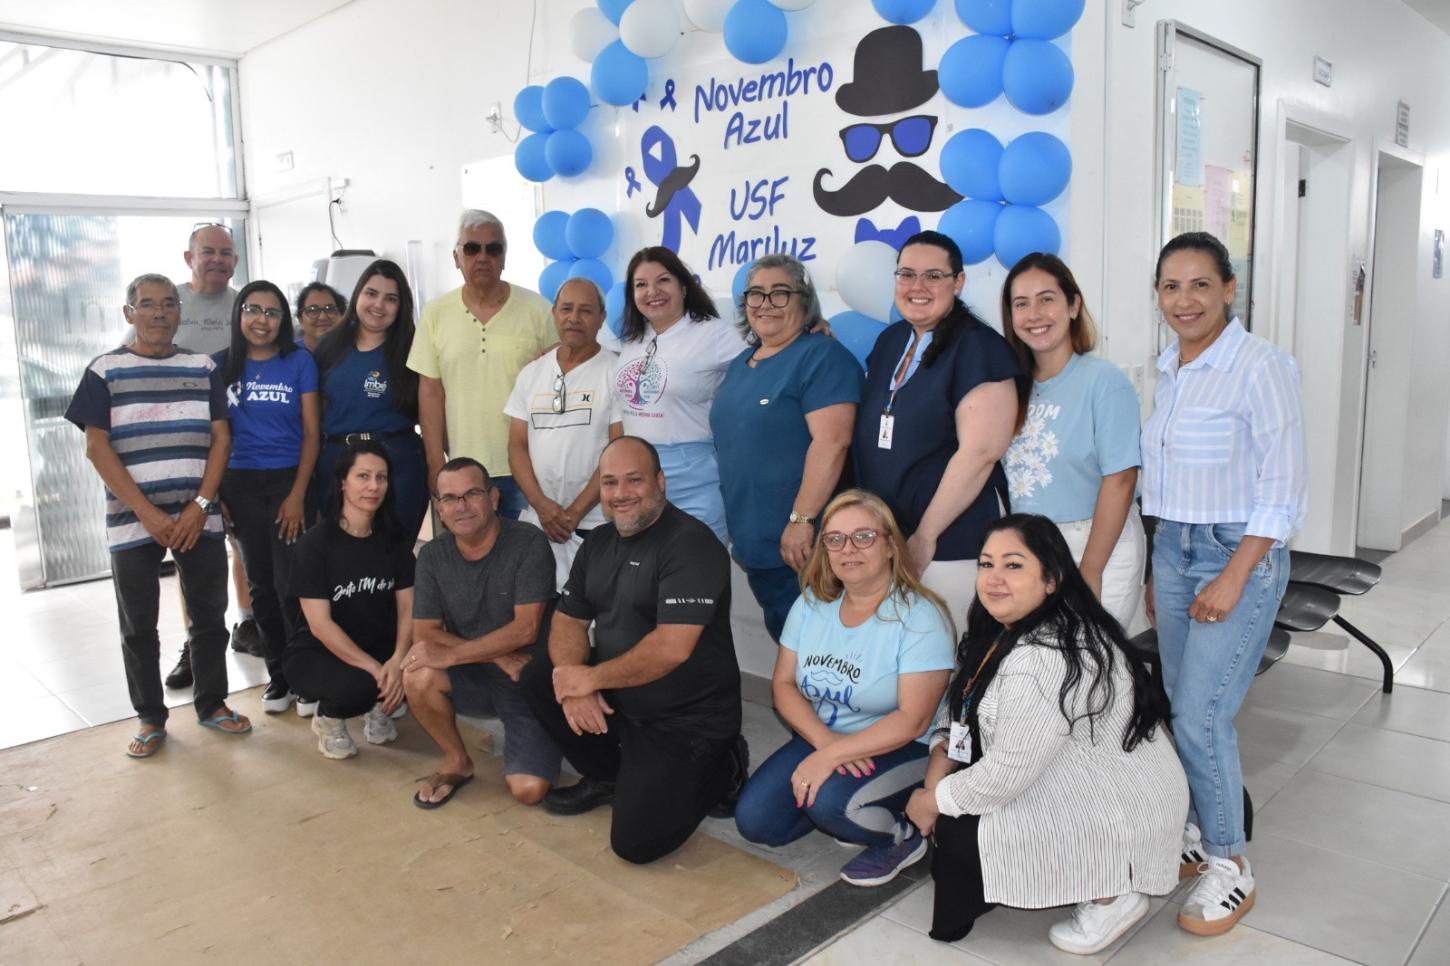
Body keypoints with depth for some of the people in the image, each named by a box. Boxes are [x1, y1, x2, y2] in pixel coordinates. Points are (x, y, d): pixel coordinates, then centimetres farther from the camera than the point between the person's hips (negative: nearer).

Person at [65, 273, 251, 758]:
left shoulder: (202, 367, 8)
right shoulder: (105, 370, 2)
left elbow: (220, 438, 5)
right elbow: (97, 448, -3)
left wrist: (200, 505, -7)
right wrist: (147, 513, -11)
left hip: (198, 517, 2)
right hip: (133, 521, -1)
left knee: (210, 615, 7)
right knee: (138, 626, 6)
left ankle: (212, 703, 23)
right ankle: (150, 718, 19)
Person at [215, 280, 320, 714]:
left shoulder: (299, 362, 0)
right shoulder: (222, 365, 5)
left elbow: (311, 432, -2)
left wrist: (298, 495, -10)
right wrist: (214, 494, -1)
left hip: (288, 482, -3)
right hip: (241, 486, 3)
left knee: (290, 585, -6)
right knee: (260, 585, 10)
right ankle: (278, 674, 21)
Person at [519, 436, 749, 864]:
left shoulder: (691, 544, -20)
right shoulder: (599, 542, 7)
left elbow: (671, 649, -28)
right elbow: (568, 621, 7)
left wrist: (591, 678, -17)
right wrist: (574, 683, -14)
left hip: (687, 717, -8)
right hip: (618, 695, 8)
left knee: (636, 841, -14)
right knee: (538, 677, -4)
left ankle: (720, 770, 12)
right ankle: (607, 776, 14)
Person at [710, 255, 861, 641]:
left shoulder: (822, 356, -12)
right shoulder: (740, 364, 15)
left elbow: (831, 442, -22)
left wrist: (801, 520, -26)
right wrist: (734, 528, 18)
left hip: (801, 544, -8)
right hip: (753, 542, 8)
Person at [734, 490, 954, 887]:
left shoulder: (919, 617, -17)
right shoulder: (812, 603, 1)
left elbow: (912, 720, -21)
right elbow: (784, 683, 0)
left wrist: (833, 755, -25)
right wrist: (824, 741, -18)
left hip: (900, 750, -6)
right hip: (820, 737, 6)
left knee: (830, 801, -33)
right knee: (754, 820, -10)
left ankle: (903, 837, -1)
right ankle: (851, 813, 13)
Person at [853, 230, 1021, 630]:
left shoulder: (979, 348, -11)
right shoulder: (889, 341, 11)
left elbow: (980, 451, -19)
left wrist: (926, 535, -17)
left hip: (951, 541, -6)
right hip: (881, 537, 7)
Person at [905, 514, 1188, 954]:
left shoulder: (1044, 658, -31)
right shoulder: (1004, 630, 1)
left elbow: (1008, 773, -28)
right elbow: (962, 702, 9)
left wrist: (933, 801, -13)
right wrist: (940, 765, -7)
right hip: (1078, 784, 10)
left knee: (960, 835, -13)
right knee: (954, 784, 3)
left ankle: (1110, 892, 0)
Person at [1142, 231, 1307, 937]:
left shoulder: (1260, 366, -14)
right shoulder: (1169, 368, 8)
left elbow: (1282, 488, -15)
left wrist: (1233, 578, -17)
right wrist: (1159, 568, 15)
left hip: (1239, 554, -7)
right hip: (1173, 549, 7)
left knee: (1200, 714, -7)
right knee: (1182, 707, 12)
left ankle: (1229, 864, 13)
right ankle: (1198, 832, 30)